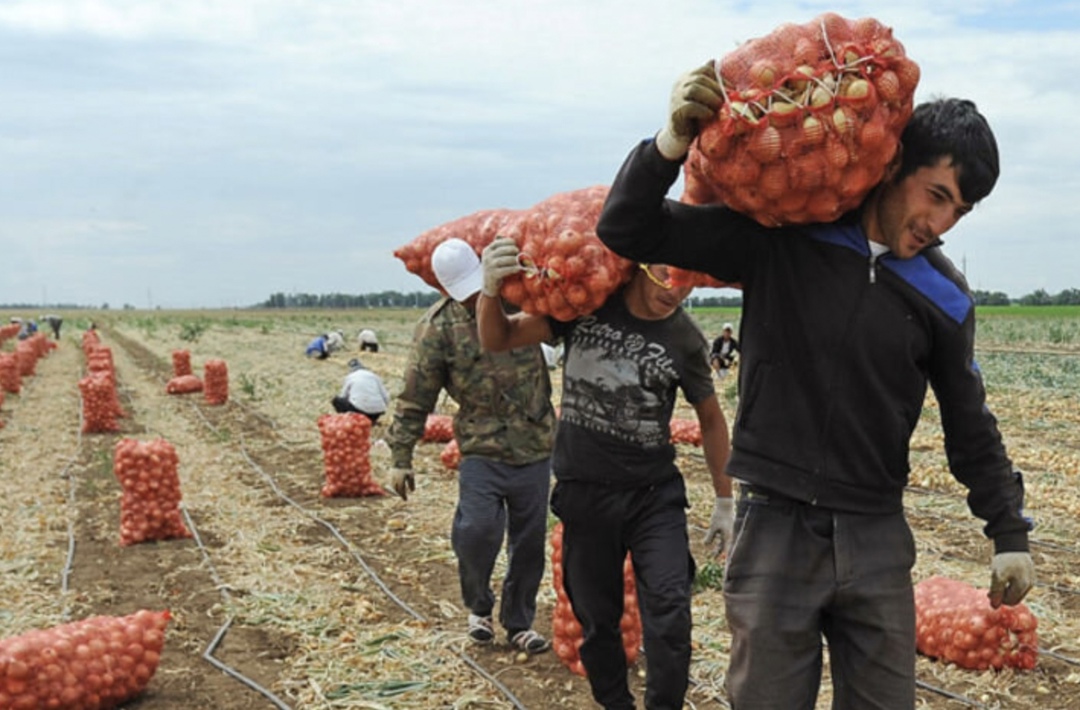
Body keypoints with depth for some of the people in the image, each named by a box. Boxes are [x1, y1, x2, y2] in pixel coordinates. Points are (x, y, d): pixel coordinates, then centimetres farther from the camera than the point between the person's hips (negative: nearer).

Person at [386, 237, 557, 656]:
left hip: (536, 447, 3)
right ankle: (478, 607, 14)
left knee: (530, 542, 8)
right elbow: (415, 398, -3)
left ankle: (519, 623, 26)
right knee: (477, 531, -15)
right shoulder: (438, 326, -6)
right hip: (481, 449, -3)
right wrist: (401, 458, -3)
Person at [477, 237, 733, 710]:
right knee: (597, 619, 11)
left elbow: (711, 419, 6)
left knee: (668, 611, -15)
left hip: (654, 494, -1)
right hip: (585, 492, 1)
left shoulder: (685, 339, -9)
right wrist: (491, 292, -27)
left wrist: (724, 501, 10)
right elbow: (498, 341, -6)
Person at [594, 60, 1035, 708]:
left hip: (878, 538, 3)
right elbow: (628, 231, -8)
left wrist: (1010, 533, 12)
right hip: (775, 530, -2)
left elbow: (970, 426, 13)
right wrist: (671, 147, -25)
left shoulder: (943, 294, 2)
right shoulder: (780, 235, -7)